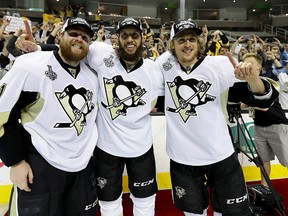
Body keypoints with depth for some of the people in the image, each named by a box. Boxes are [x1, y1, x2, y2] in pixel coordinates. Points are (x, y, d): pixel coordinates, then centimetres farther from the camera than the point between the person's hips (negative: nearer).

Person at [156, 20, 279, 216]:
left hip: (220, 154, -1)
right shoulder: (165, 64, -4)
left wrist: (252, 77, -32)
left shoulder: (218, 65, -9)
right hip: (182, 157, 2)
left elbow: (264, 99, -13)